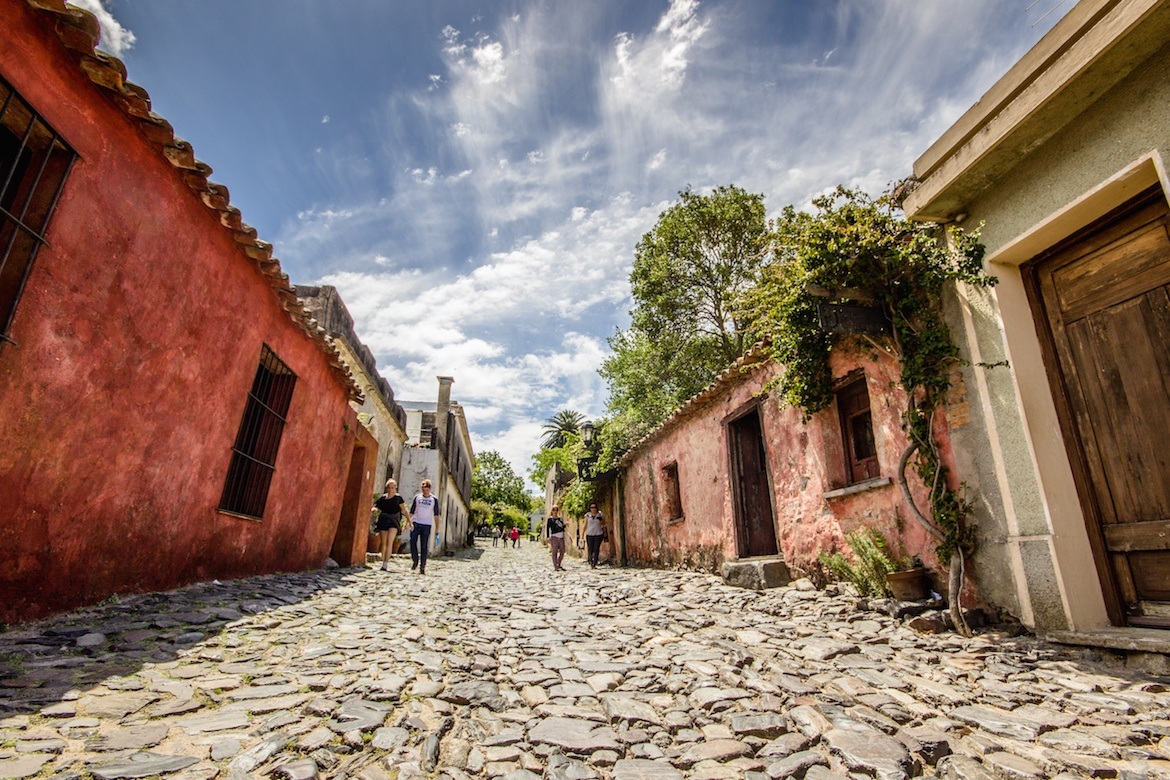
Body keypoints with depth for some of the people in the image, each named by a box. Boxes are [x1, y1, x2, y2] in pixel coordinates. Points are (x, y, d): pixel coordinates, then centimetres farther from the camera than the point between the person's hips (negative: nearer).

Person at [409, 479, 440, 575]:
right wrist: (409, 523, -4)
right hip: (416, 523, 1)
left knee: (424, 546, 0)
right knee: (413, 542, -9)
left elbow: (436, 515, 2)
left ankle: (422, 567, 5)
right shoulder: (417, 497, 6)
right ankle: (415, 561, 12)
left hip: (427, 525, -1)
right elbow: (411, 512, 8)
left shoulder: (434, 500, 3)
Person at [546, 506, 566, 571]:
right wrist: (548, 537, -9)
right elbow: (547, 528, -3)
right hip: (554, 537, -5)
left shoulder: (561, 518, 16)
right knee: (554, 552, -3)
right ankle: (555, 567, 4)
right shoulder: (550, 519, 0)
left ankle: (559, 565, 22)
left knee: (562, 552, 6)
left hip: (561, 537, 5)